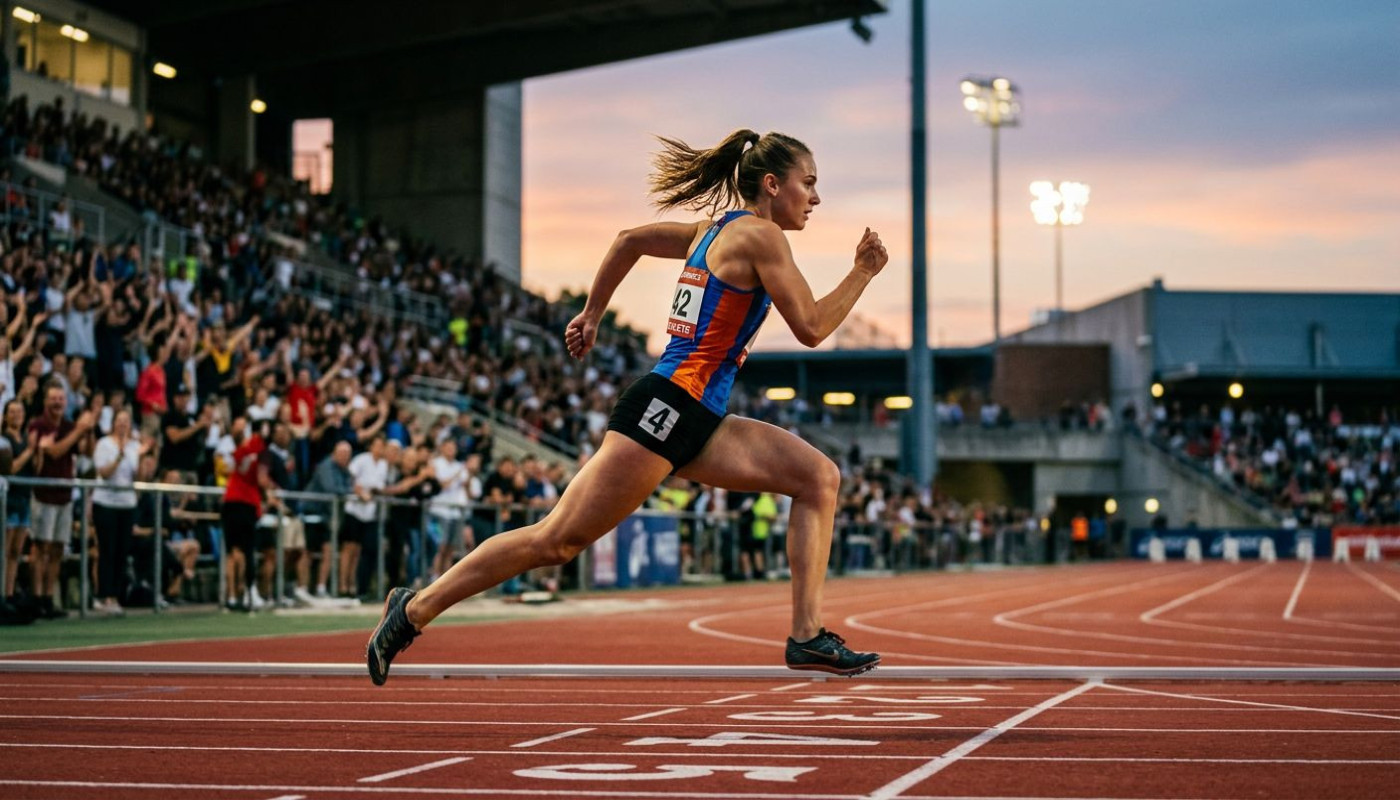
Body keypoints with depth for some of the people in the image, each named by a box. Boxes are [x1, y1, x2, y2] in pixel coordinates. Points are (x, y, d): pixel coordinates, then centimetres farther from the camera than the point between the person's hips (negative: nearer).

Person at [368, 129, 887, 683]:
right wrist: (862, 273, -2)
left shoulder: (715, 230, 18)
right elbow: (811, 328, -11)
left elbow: (630, 239, 26)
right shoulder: (759, 235, -8)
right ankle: (416, 607, 5)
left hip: (694, 424, 10)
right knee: (557, 539, -5)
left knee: (819, 477, 2)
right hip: (666, 408, -10)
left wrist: (592, 314, 32)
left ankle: (808, 635, -3)